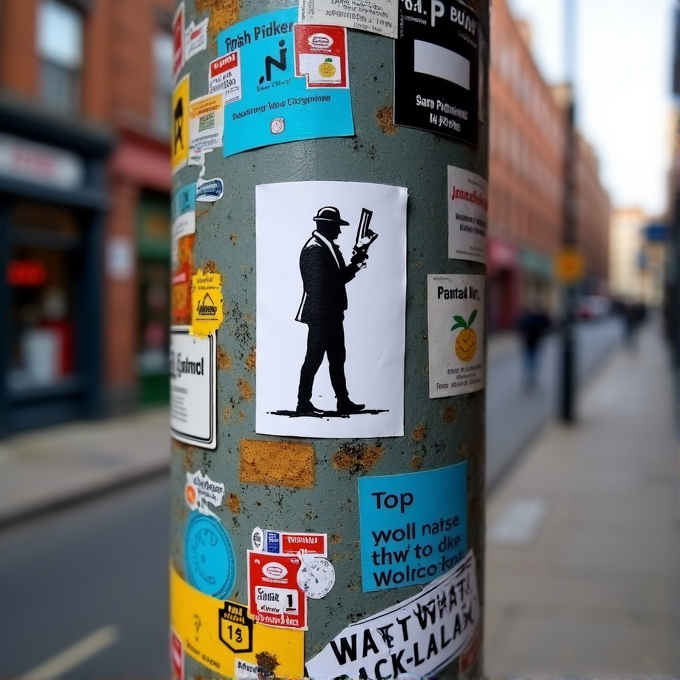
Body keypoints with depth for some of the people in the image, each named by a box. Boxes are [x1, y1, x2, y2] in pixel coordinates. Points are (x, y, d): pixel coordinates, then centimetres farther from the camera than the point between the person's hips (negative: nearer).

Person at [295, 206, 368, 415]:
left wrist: (355, 264, 7)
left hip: (332, 315, 10)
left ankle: (343, 401, 22)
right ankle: (303, 404, 5)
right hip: (319, 315, -10)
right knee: (314, 358, -3)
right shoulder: (314, 249, -15)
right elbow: (317, 285, -20)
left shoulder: (329, 247, 15)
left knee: (337, 358, 14)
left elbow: (338, 278, 17)